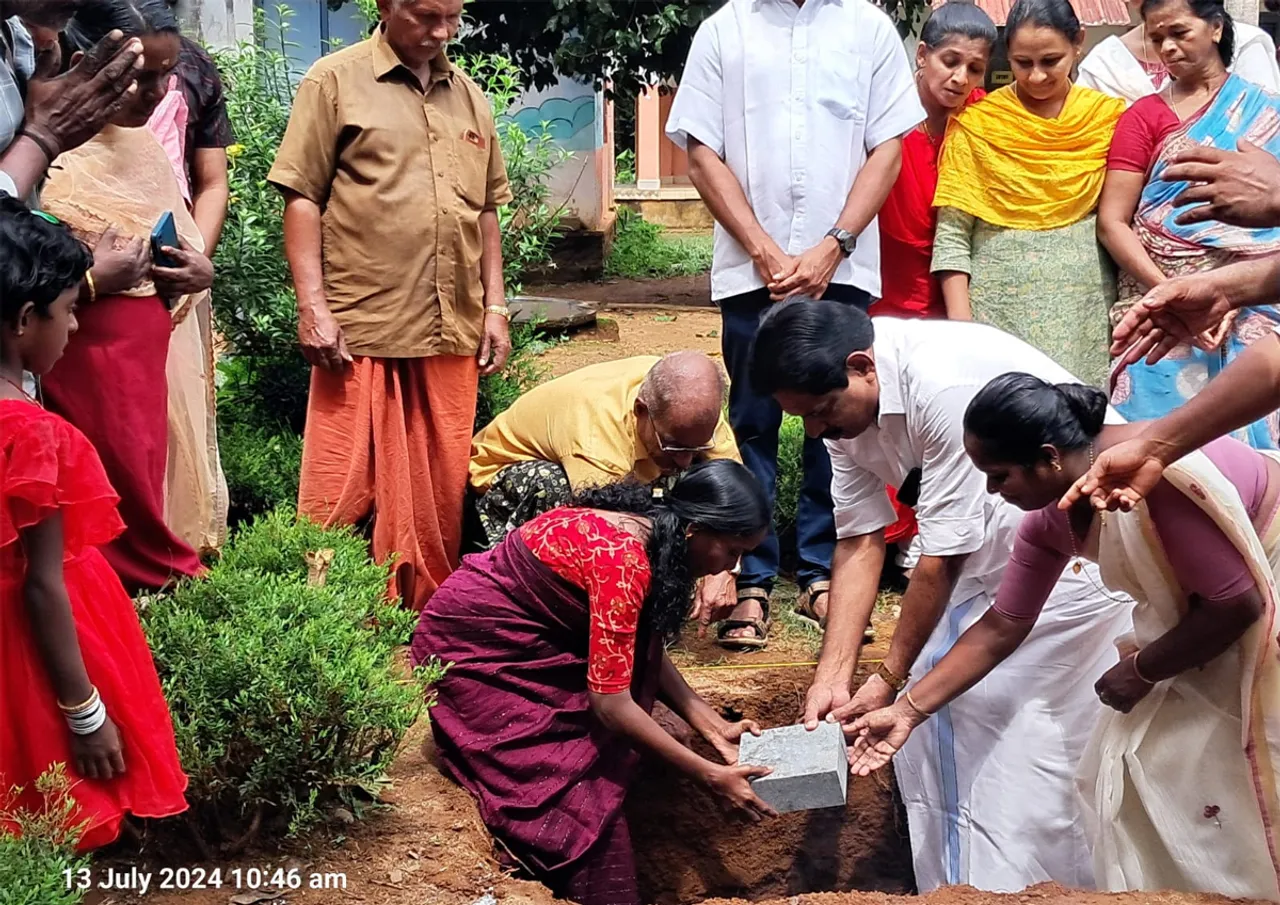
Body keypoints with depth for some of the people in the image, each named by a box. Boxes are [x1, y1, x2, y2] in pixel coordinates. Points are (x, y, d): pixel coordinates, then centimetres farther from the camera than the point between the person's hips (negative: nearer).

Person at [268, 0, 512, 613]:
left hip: (453, 332, 5)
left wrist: (495, 308, 14)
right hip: (361, 329, -5)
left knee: (438, 493, 8)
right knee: (341, 490, -3)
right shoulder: (336, 81, 1)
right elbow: (302, 196, -3)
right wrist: (313, 306, -10)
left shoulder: (469, 97, 17)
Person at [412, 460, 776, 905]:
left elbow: (643, 653, 5)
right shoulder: (622, 558, -30)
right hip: (471, 646, -9)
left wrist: (712, 726, -4)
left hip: (524, 636, 9)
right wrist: (709, 776, -24)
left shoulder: (646, 529, -3)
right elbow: (610, 702, -30)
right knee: (574, 790, -11)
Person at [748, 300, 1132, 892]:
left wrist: (890, 679, -12)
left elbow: (941, 559, -23)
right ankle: (954, 889, 19)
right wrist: (832, 680, -6)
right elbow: (860, 543, 0)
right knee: (933, 721, 7)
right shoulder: (846, 405, -3)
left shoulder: (944, 384, -30)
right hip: (991, 548, 9)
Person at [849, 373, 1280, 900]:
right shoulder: (1051, 519, -10)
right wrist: (907, 711, 0)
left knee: (1221, 774, -7)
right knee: (1144, 760, 7)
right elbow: (1000, 628, 1)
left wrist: (1142, 671, -17)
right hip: (1201, 613, 8)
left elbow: (1237, 604, -30)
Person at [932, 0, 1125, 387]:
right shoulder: (976, 123, 0)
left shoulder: (1110, 116, 5)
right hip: (1000, 310, -1)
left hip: (1087, 315, 1)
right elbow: (951, 238, 0)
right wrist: (960, 327, -8)